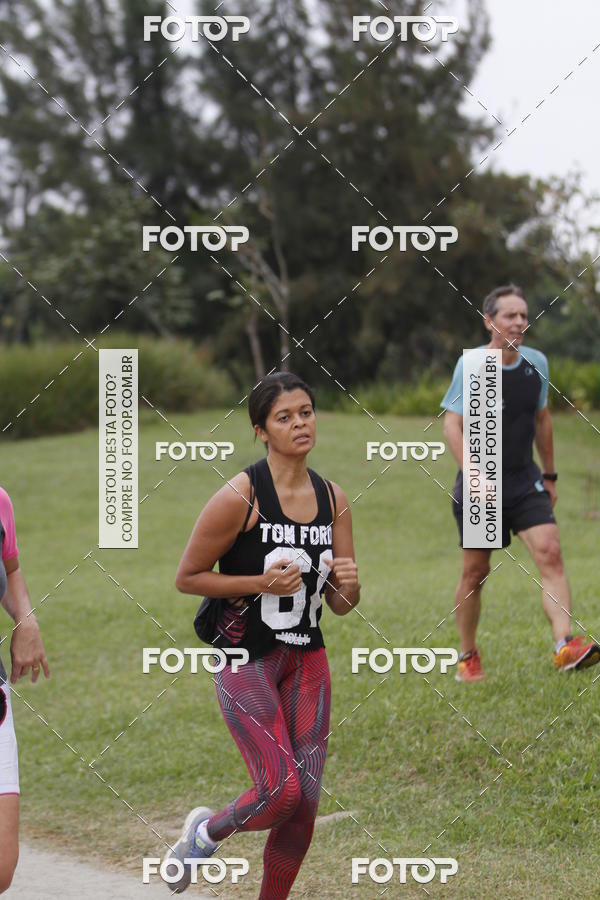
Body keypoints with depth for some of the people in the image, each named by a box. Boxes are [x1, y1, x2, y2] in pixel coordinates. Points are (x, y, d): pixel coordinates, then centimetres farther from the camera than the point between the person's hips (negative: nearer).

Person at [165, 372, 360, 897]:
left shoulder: (333, 499, 4)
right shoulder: (240, 497, -13)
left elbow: (341, 606, 9)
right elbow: (187, 577, -7)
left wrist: (347, 583, -14)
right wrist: (261, 582, -18)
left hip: (306, 659, 6)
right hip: (245, 659, -6)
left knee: (306, 801, 2)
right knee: (282, 790, -15)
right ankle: (207, 832, 17)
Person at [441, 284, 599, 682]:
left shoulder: (537, 363, 4)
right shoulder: (470, 366, -9)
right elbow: (452, 425, -10)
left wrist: (549, 475, 19)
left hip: (525, 483, 3)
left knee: (550, 552, -18)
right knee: (476, 571, 5)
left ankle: (565, 645, -26)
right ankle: (468, 657, 23)